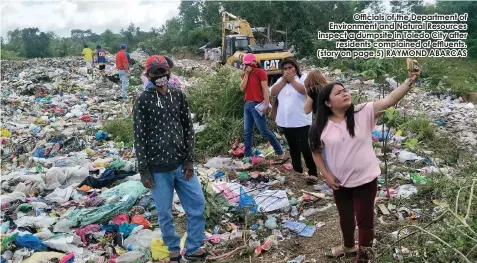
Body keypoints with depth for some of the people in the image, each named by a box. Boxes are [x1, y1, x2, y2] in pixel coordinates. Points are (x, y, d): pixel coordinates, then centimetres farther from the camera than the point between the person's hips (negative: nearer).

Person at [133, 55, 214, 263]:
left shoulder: (178, 96, 6)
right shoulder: (143, 101, -5)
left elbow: (188, 129, 7)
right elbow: (139, 138, -5)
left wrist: (189, 160, 0)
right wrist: (144, 170, -8)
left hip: (181, 164, 4)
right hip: (158, 168, -3)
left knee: (197, 204, 6)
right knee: (165, 213, 7)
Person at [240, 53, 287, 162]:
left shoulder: (261, 72, -4)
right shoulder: (245, 74, 15)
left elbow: (265, 89, -12)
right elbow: (242, 89, 2)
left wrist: (266, 104, -21)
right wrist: (246, 74, -3)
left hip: (257, 104, -7)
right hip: (247, 104, 7)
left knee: (264, 131, -7)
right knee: (247, 132, 7)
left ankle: (280, 153, 1)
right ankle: (247, 156, 13)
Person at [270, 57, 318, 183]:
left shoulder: (303, 77, -1)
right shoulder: (280, 80, 14)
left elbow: (305, 90, -19)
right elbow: (273, 92, -1)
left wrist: (292, 80, -15)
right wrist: (284, 80, -8)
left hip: (301, 121, -5)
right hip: (285, 122, 6)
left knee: (305, 148, -10)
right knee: (293, 148, 16)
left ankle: (313, 173, -1)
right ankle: (297, 170, 29)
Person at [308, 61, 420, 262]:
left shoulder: (363, 113, -13)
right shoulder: (321, 126, -10)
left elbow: (390, 100, -22)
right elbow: (316, 151, 2)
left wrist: (410, 81, -34)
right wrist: (326, 175, -4)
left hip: (366, 180, -2)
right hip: (339, 182, 2)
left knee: (364, 220, 12)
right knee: (345, 217, 25)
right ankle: (348, 247, 53)